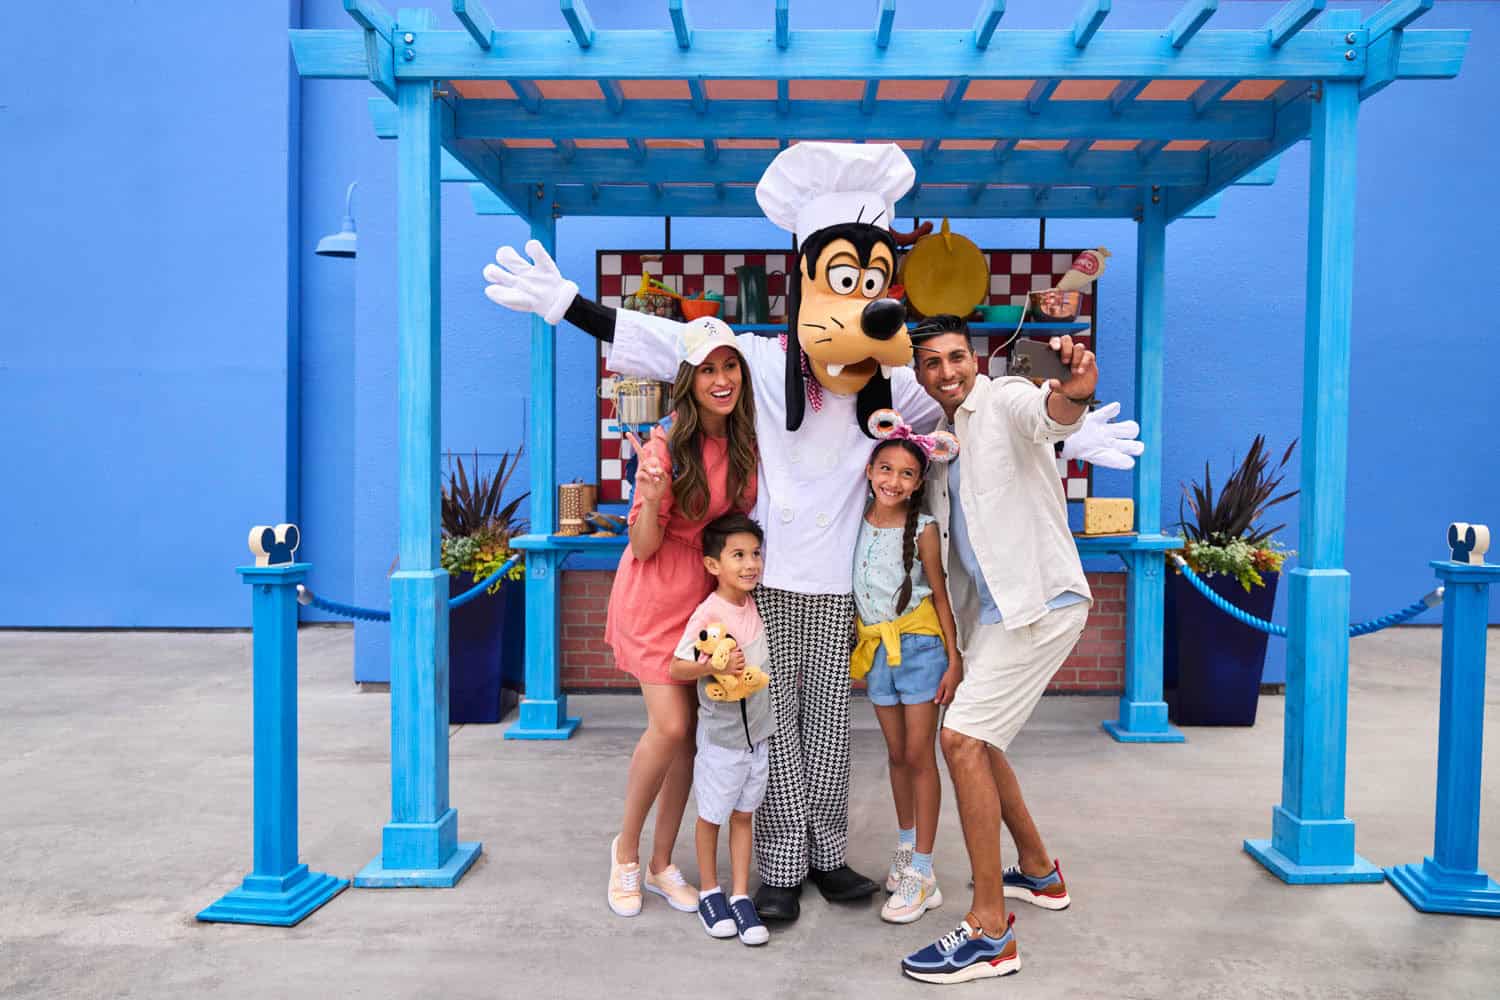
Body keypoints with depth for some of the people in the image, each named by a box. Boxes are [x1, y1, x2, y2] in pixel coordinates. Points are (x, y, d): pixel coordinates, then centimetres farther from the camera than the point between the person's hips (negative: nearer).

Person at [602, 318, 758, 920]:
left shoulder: (747, 444, -2)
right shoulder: (668, 448, -18)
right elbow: (644, 546, -15)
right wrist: (654, 498, -32)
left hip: (710, 595, 5)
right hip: (656, 595, -5)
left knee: (688, 731, 7)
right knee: (669, 726, -11)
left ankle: (661, 865, 22)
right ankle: (626, 848, 15)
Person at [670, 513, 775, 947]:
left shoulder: (756, 606, 0)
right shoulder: (708, 614, -20)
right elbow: (677, 668, -20)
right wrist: (716, 666, -34)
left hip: (758, 730, 5)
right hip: (720, 735, -5)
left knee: (744, 814, 14)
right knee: (712, 815, 11)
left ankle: (741, 897, 24)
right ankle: (709, 892, 29)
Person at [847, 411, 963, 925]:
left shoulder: (922, 529, -10)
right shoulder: (858, 523, 0)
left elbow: (940, 593, -5)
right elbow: (847, 584, 7)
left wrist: (954, 659, -7)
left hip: (919, 646, -4)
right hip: (876, 648, 4)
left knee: (919, 755, -1)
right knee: (897, 754, 15)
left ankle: (922, 874, 6)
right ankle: (906, 849, 31)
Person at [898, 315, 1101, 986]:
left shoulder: (1003, 401, -12)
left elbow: (1048, 417, -37)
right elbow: (944, 530, 17)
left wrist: (1071, 396, -60)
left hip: (1040, 599, -9)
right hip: (991, 606, 9)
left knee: (963, 738, -16)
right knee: (978, 739, 19)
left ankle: (990, 932, -8)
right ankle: (1039, 873, 39)